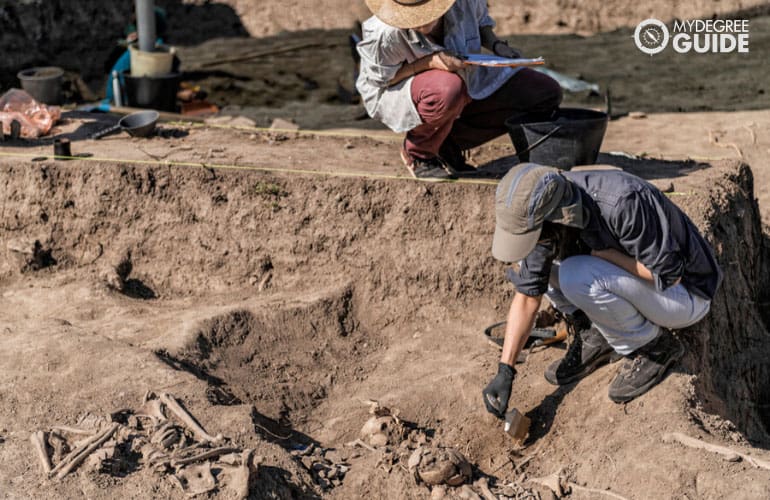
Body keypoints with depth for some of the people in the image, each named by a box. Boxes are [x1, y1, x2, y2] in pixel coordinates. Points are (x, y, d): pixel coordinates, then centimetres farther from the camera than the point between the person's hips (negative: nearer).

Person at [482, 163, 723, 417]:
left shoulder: (623, 202, -35)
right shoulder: (544, 215, -13)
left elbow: (668, 274, -28)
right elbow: (527, 296, -6)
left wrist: (599, 252, -25)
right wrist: (505, 371, -11)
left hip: (684, 293, -7)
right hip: (632, 284, 7)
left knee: (577, 275, -30)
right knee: (535, 260, -6)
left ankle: (655, 347, -8)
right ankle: (595, 339, 3)